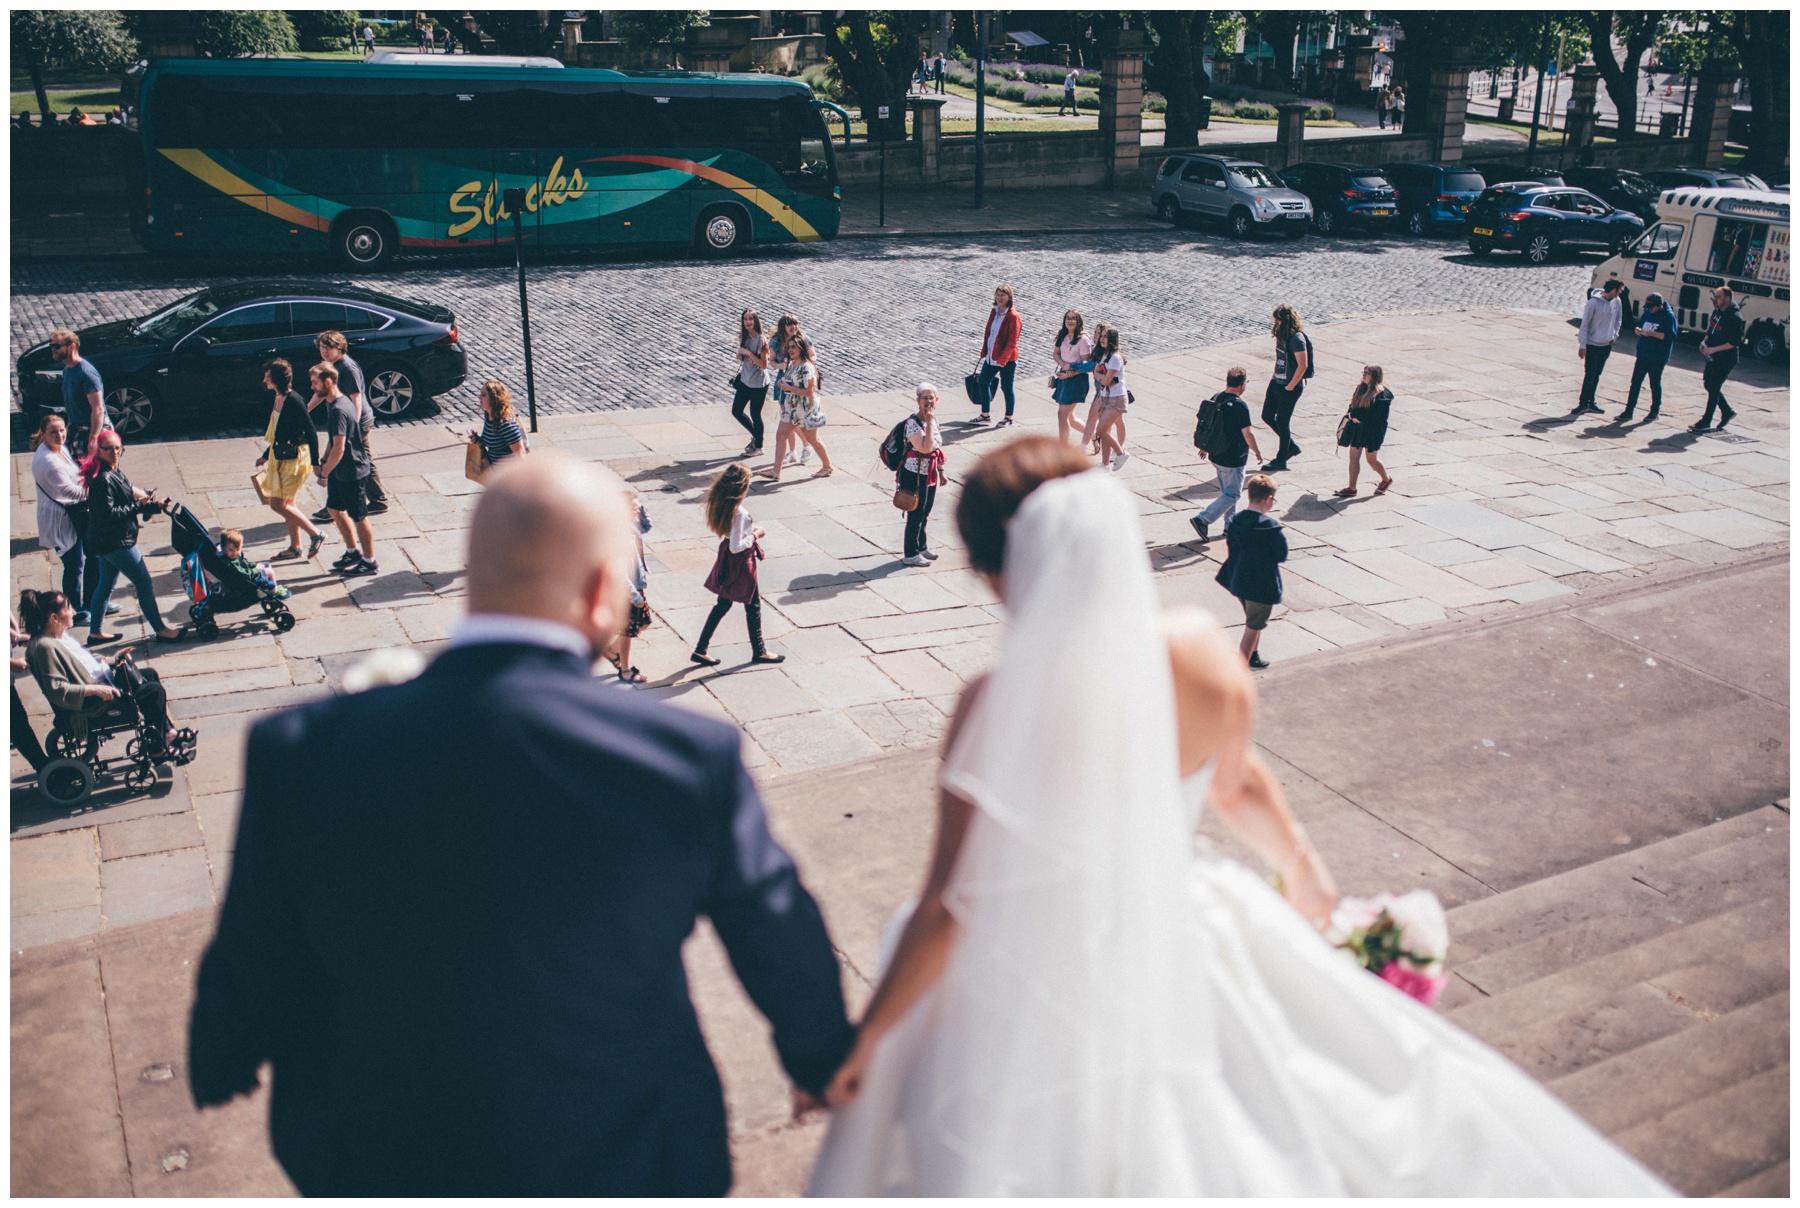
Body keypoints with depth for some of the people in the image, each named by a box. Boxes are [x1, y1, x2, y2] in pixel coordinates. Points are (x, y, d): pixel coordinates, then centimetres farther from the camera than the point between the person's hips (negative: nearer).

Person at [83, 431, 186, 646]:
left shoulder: (115, 473, 8)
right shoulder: (102, 479, -22)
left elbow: (125, 500, 15)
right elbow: (108, 513, -26)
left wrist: (156, 506, 6)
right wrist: (138, 505, -19)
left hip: (109, 541, 10)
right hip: (115, 542, -10)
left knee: (105, 585, 17)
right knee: (144, 584, -2)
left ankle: (95, 632, 27)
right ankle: (160, 630, 8)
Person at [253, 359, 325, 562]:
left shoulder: (294, 401, -19)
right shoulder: (275, 398, 7)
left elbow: (311, 433, -17)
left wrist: (315, 463, -18)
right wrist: (266, 456, 25)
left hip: (295, 458, -9)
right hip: (279, 457, 9)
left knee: (278, 504, -8)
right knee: (286, 504, 13)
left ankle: (315, 535, 4)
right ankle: (294, 547, 23)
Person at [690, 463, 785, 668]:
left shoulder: (720, 504, -4)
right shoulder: (739, 511, -29)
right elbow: (736, 547, -27)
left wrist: (751, 528, 5)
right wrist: (755, 535, -15)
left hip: (727, 561, 8)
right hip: (741, 562, -8)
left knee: (723, 604, 19)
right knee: (753, 605, 12)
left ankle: (700, 650, 22)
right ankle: (759, 651, 29)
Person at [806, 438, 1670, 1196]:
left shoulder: (999, 710, -31)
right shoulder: (1202, 652, -18)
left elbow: (949, 911, -23)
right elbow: (1238, 789, 3)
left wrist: (865, 1043, -7)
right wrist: (1303, 867, 25)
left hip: (1037, 989, -4)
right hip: (1174, 943, 4)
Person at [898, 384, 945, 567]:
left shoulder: (934, 418, 5)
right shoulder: (913, 422, -20)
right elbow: (925, 448, -30)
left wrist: (940, 471, 16)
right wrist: (929, 422, -26)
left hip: (930, 474, 8)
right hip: (915, 475, -8)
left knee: (924, 514, 19)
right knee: (915, 515, 1)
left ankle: (922, 547, 34)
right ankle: (911, 555, 12)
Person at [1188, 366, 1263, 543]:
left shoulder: (1215, 399, 0)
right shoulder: (1240, 406, -22)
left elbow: (1204, 424, 8)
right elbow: (1247, 433, -19)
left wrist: (1204, 447, 21)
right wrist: (1257, 452, -4)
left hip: (1215, 455, 8)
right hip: (1233, 459, -8)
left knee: (1227, 491, 22)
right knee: (1232, 495, 2)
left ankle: (1231, 523, 32)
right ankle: (1202, 519, -7)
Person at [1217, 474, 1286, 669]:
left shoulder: (1235, 521, -4)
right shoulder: (1271, 527, -21)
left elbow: (1230, 551, 3)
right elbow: (1282, 555, -13)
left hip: (1239, 581, 7)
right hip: (1263, 585, -7)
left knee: (1254, 622, 28)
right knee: (1253, 627, 6)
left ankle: (1253, 656, 43)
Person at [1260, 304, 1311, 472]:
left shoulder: (1297, 338, -21)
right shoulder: (1282, 334, 5)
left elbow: (1303, 365, -23)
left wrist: (1290, 387, -18)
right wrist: (1274, 377, 12)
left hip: (1290, 387, -9)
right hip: (1277, 382, 9)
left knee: (1282, 421, 1)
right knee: (1267, 416, 14)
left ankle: (1281, 460, 16)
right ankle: (1291, 447, 31)